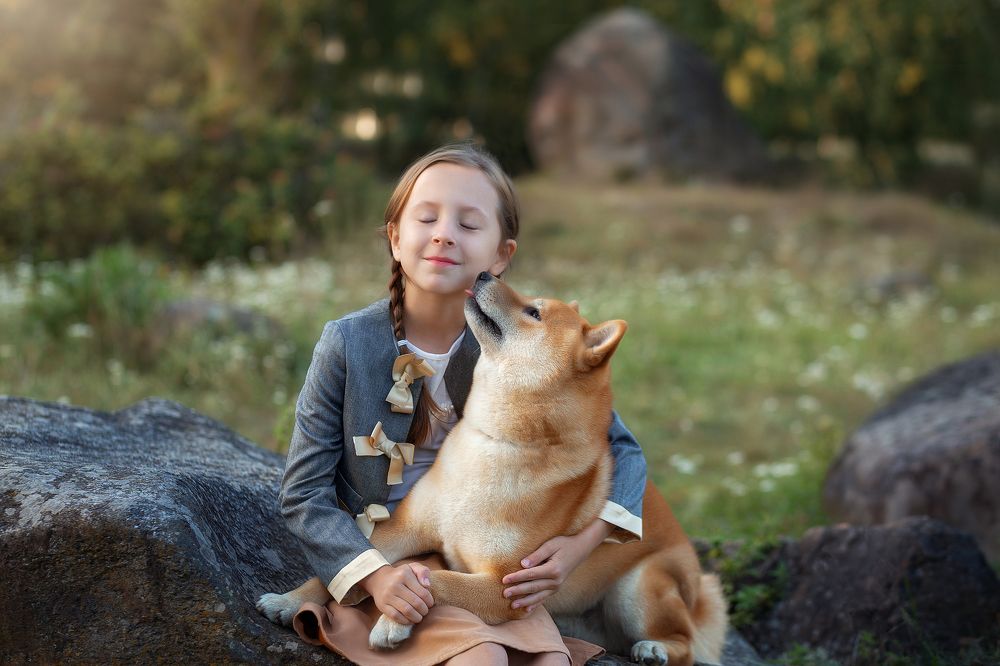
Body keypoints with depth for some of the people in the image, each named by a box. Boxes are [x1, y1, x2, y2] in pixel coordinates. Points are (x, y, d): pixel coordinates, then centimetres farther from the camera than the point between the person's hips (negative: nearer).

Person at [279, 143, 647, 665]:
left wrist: (577, 545, -14)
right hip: (386, 563, -2)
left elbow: (622, 451, 2)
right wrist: (373, 574, -22)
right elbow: (304, 493, -7)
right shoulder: (349, 345, -12)